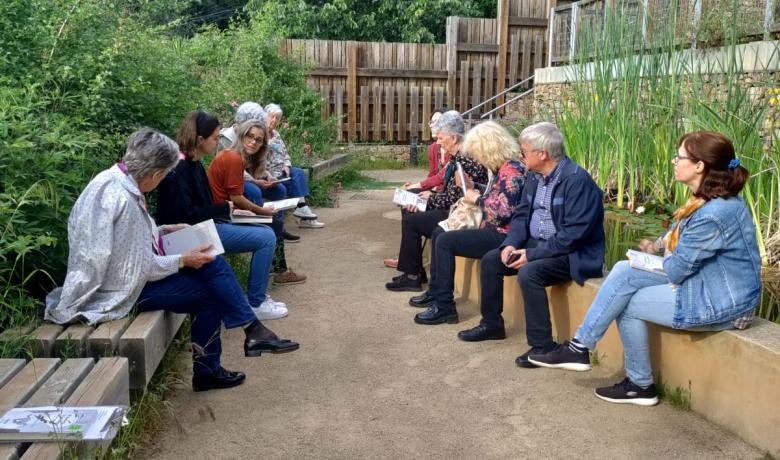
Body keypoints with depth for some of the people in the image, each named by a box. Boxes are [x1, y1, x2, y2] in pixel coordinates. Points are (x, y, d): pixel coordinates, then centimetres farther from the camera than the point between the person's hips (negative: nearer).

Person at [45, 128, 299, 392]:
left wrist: (164, 231, 11)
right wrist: (183, 260, -11)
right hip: (128, 287, -9)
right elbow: (142, 269, -23)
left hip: (126, 271, 9)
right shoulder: (123, 200, -29)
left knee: (213, 264, 4)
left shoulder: (113, 179, 0)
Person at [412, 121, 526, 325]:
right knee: (439, 233, 14)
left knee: (445, 241, -19)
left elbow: (503, 210, -28)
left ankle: (445, 306, -13)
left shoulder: (511, 170, -20)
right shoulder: (500, 168, 10)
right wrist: (472, 187, 6)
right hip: (492, 230, 11)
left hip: (502, 236, -11)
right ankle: (435, 292, 20)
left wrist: (476, 198, -15)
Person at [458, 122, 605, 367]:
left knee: (529, 272, -32)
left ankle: (542, 346, -19)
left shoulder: (577, 179, -21)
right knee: (490, 260, 2)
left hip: (572, 253, -9)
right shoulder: (535, 176, 6)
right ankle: (492, 324, 18)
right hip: (536, 244, 9)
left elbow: (573, 233, -26)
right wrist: (511, 244, -7)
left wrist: (532, 254, -25)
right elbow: (522, 214, 12)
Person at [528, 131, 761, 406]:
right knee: (623, 272, -4)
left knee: (628, 305, -4)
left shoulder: (713, 214, -28)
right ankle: (580, 346, -1)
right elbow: (684, 237, 18)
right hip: (705, 281, 9)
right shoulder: (708, 198, 3)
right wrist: (658, 245, 2)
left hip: (722, 303, -9)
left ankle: (641, 385, 15)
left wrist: (656, 259, 0)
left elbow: (677, 269, -20)